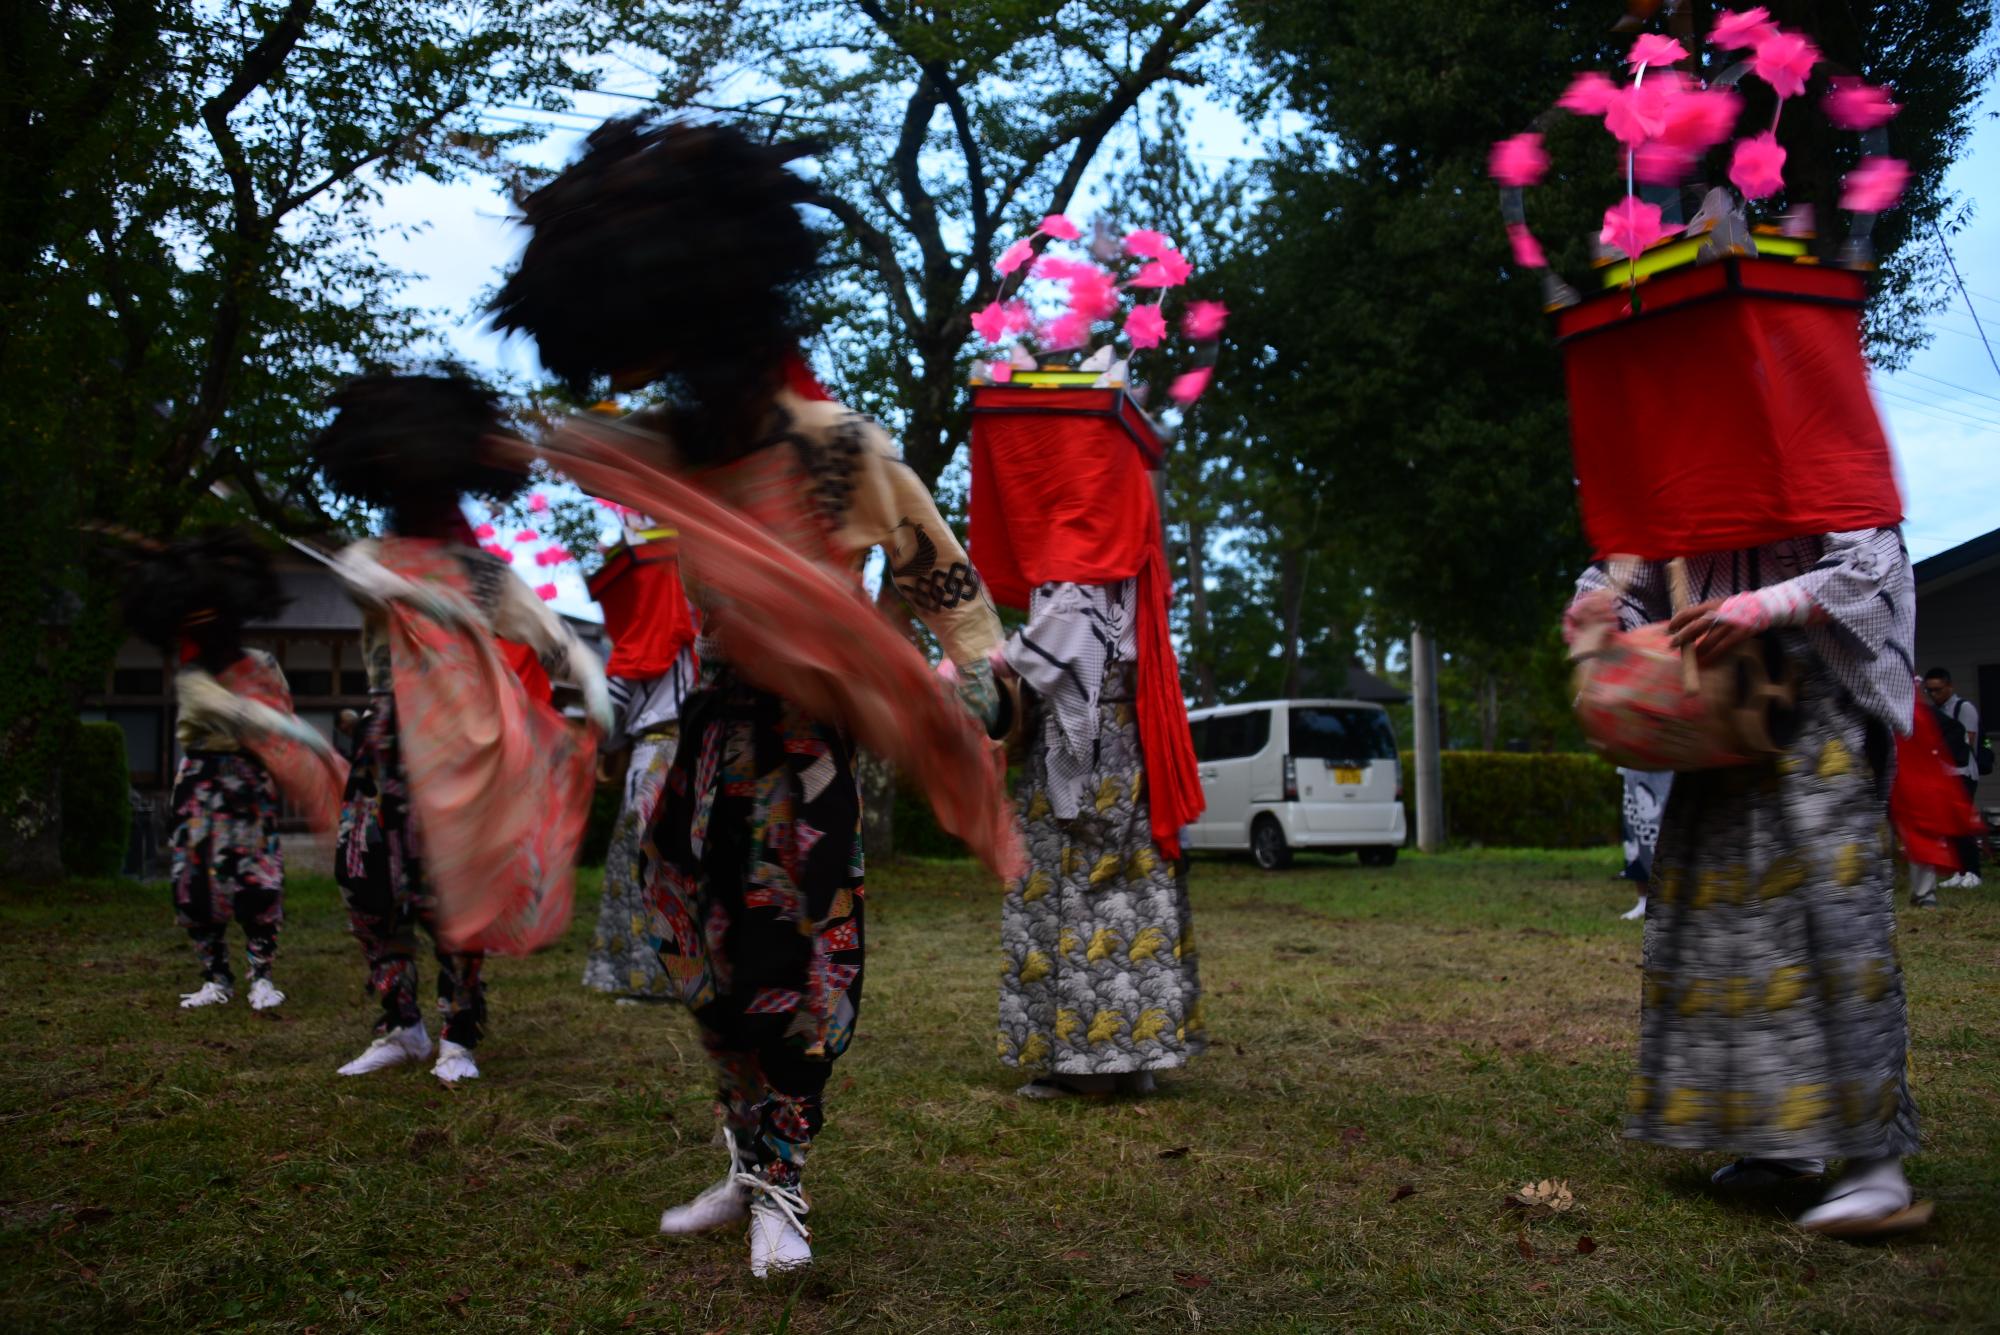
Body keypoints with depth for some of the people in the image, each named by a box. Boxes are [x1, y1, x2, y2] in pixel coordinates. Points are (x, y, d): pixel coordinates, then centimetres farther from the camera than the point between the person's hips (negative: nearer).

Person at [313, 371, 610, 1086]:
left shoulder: (484, 571, 9)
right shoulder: (375, 554, 13)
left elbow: (548, 632, 4)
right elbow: (361, 575, -11)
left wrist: (592, 683, -13)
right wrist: (430, 596, -31)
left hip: (456, 743, -3)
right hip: (388, 741, 3)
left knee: (448, 885, -6)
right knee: (365, 873, -1)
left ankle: (459, 1036, 5)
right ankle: (399, 1026, 13)